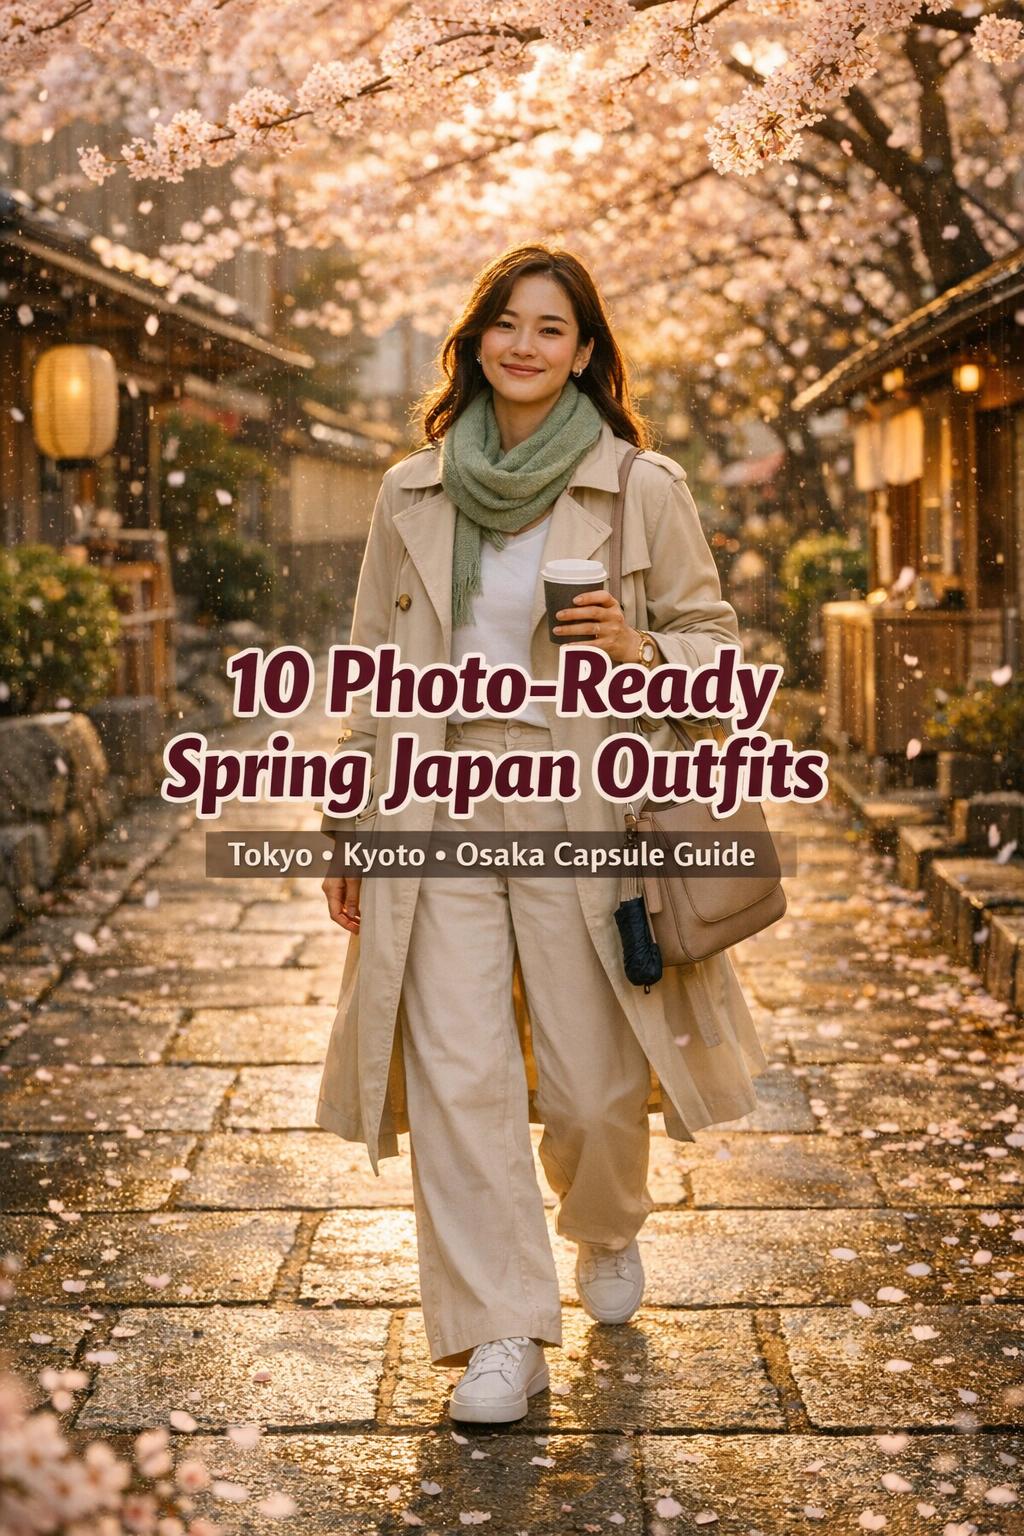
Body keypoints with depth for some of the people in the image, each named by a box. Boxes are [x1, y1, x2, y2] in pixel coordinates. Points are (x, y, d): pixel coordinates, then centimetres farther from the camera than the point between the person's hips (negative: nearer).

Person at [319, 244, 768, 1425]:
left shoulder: (644, 487, 1)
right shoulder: (412, 494, 9)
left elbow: (716, 641, 8)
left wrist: (637, 649, -14)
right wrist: (349, 830, 13)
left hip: (583, 812, -2)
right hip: (438, 810, 2)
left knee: (593, 1081, 3)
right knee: (455, 1072, -6)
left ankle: (606, 1231, 38)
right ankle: (500, 1335, 5)